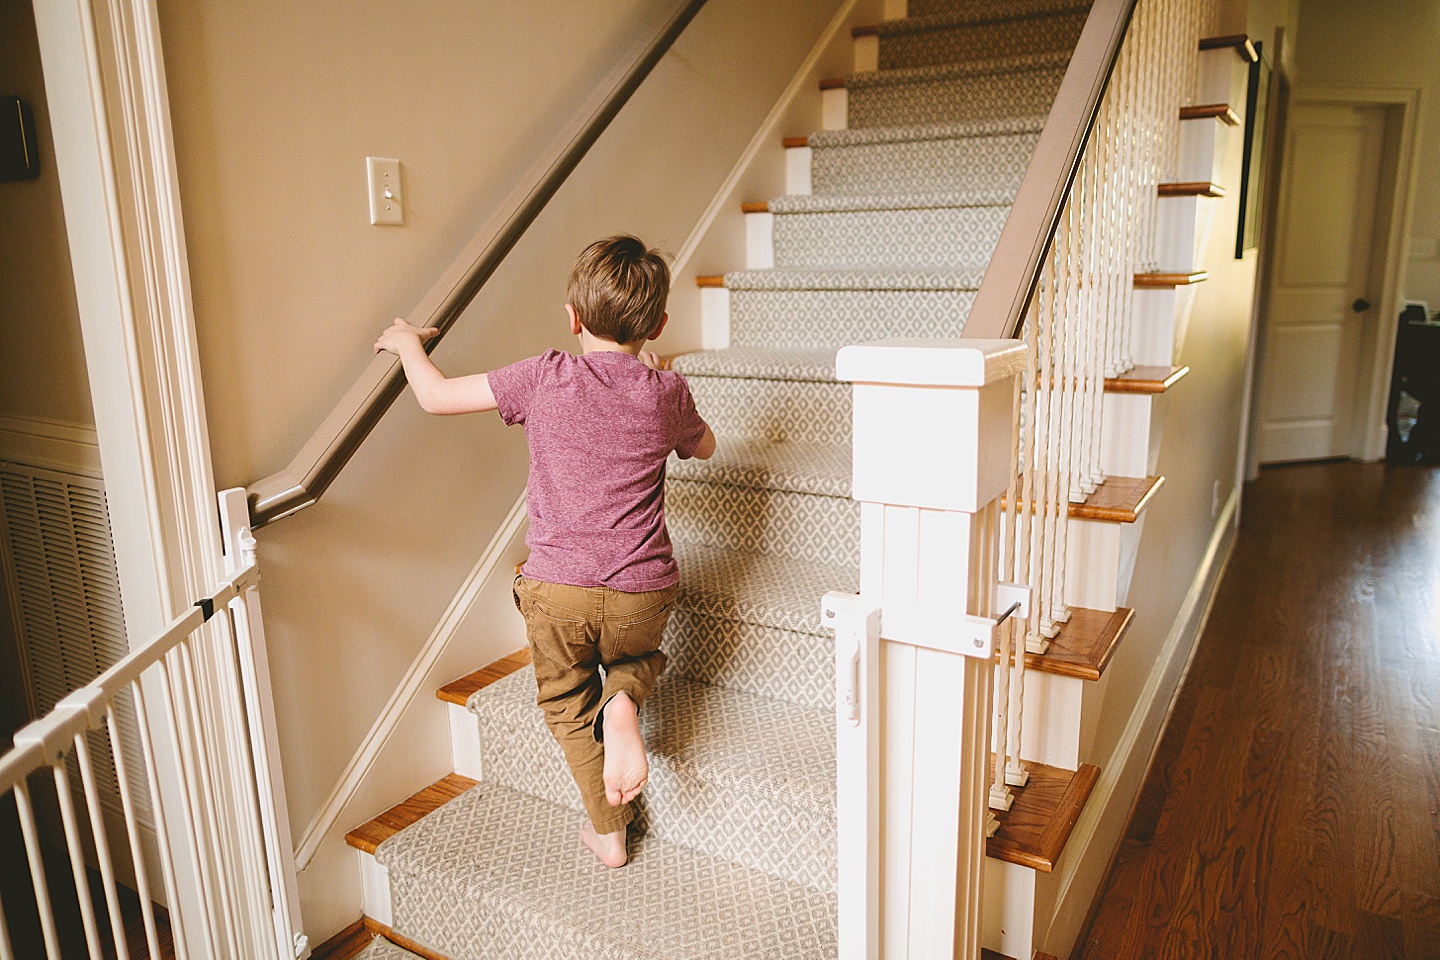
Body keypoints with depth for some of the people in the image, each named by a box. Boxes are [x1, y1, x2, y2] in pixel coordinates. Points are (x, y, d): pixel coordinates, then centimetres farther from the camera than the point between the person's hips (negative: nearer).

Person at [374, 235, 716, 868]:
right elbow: (703, 447, 19)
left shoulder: (544, 378, -8)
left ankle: (608, 831, 25)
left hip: (557, 587, -1)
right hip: (643, 592, 1)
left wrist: (407, 342, 20)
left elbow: (436, 395, 0)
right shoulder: (666, 392, -3)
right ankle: (623, 705, 0)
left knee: (566, 703, 23)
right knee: (636, 658, 33)